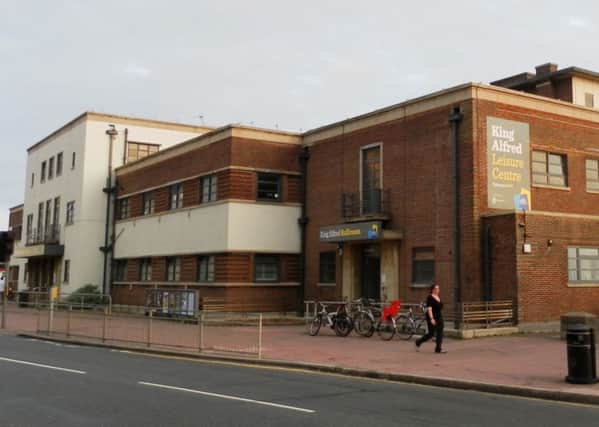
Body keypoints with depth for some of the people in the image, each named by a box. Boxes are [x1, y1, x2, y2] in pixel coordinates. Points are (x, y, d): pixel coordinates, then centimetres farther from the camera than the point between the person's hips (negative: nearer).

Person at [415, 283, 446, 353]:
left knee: (440, 333, 0)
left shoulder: (438, 297, 11)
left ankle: (438, 349, 2)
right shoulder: (430, 297, -13)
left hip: (439, 318, 8)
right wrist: (431, 319, -26)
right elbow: (429, 309, -19)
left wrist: (441, 317, 19)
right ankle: (418, 342, 19)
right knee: (431, 333, -1)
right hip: (432, 318, -8)